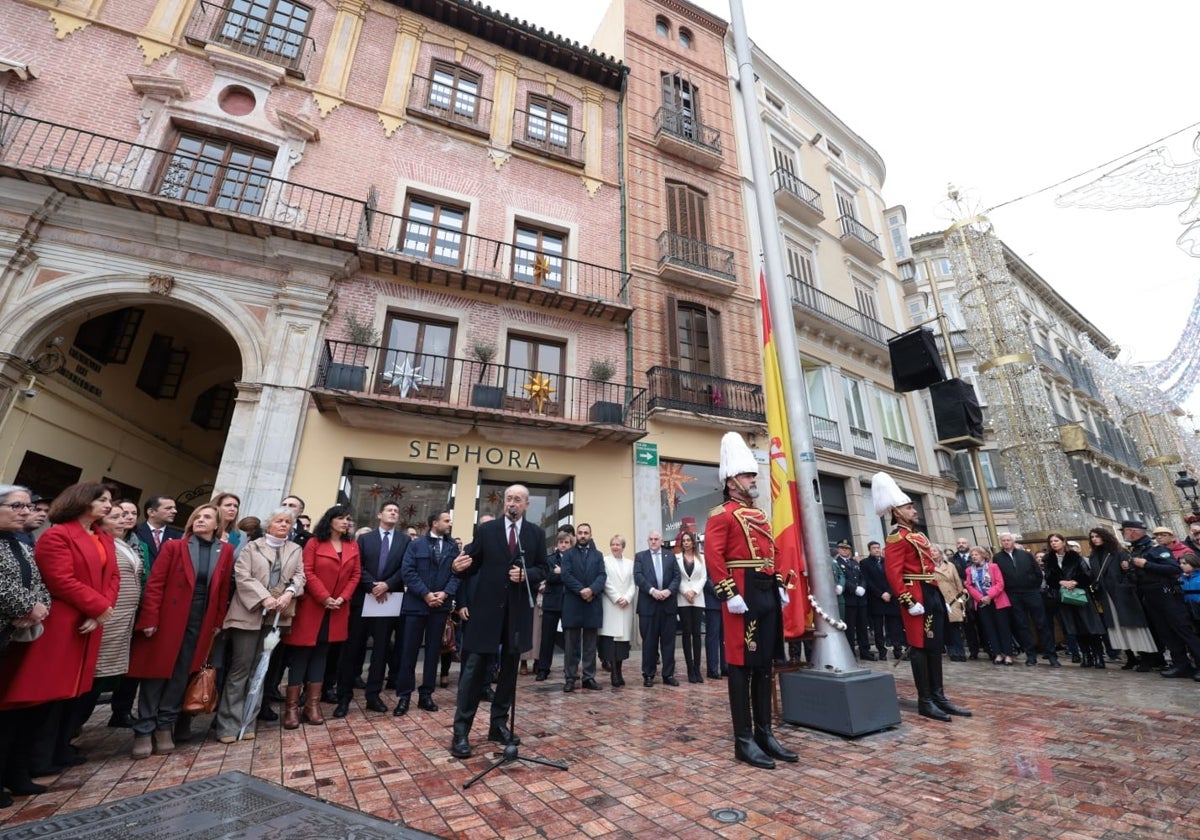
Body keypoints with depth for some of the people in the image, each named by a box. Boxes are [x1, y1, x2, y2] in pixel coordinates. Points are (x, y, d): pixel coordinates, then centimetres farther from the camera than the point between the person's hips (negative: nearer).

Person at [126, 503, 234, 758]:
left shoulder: (226, 551, 3)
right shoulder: (174, 546, -3)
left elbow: (224, 589, 6)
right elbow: (154, 584, -6)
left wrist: (218, 621, 5)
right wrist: (149, 619, -12)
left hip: (201, 624, 2)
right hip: (167, 620, -2)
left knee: (180, 677, 10)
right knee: (156, 675, 6)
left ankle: (165, 727, 22)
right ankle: (144, 731, 19)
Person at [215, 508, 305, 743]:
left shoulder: (296, 550, 12)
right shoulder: (252, 546, 4)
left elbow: (299, 576, 5)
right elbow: (242, 576, -7)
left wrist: (289, 593, -14)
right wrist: (264, 598, -16)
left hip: (277, 616, 3)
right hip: (249, 614, -3)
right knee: (240, 669, 0)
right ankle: (229, 724, 10)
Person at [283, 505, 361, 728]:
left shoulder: (353, 546, 8)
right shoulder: (314, 543, -4)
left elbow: (356, 574, 6)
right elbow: (308, 573, -10)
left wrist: (342, 598, -7)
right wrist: (324, 598, -16)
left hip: (337, 609, 4)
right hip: (311, 607, -4)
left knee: (320, 655, 11)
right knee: (301, 655, 2)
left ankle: (312, 704, 17)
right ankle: (291, 707, 11)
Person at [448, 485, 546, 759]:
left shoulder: (536, 534, 3)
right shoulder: (486, 529, 0)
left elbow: (542, 570, 3)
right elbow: (474, 566, 0)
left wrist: (526, 574, -17)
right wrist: (461, 567, -22)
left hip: (518, 610, 2)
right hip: (487, 607, -2)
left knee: (509, 669, 13)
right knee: (474, 668, 3)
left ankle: (499, 724, 29)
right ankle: (461, 730, 14)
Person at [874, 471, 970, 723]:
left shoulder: (917, 536, 17)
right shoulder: (897, 538, -14)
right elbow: (893, 573, -21)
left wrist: (942, 598, 20)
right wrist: (909, 602, -24)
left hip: (933, 596, 10)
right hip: (919, 598, -10)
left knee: (935, 647, 14)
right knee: (921, 648, -2)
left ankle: (939, 696, 23)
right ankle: (925, 701, 7)